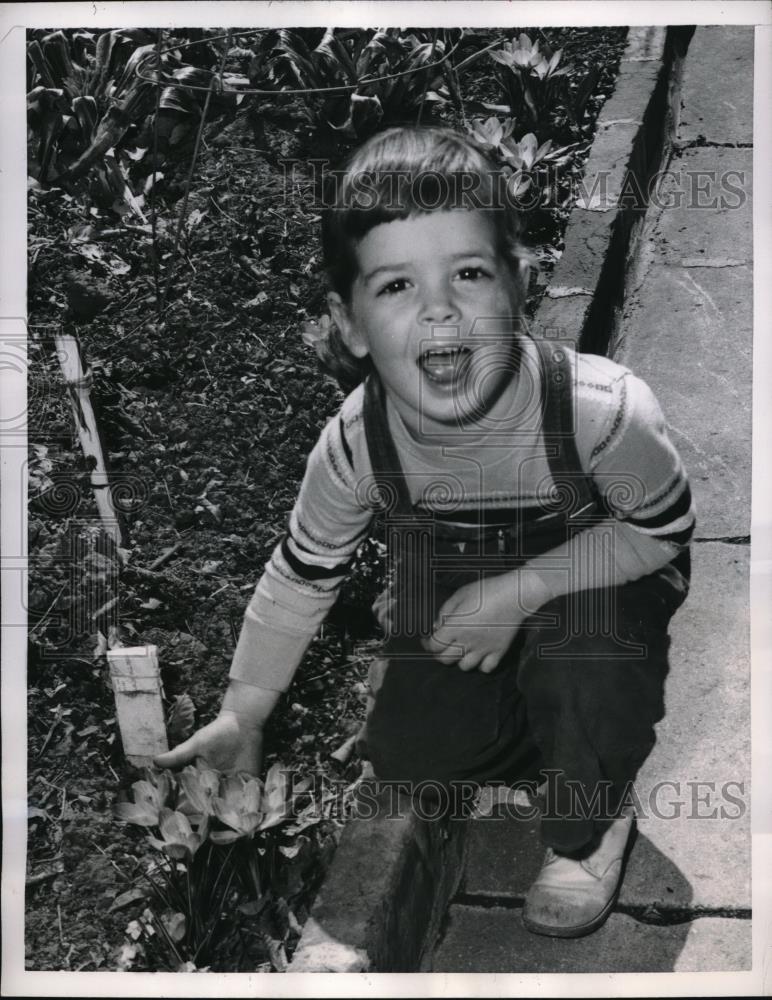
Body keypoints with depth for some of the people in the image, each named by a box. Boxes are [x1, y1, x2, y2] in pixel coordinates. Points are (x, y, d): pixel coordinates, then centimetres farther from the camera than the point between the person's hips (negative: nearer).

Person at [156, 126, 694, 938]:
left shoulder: (600, 407, -38)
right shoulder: (356, 444, -28)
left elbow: (663, 532, -18)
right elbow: (300, 577, -11)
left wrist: (517, 594, -27)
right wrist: (241, 717, 0)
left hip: (593, 567, -2)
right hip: (446, 577, 3)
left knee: (589, 653, -33)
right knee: (408, 756, -5)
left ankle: (586, 831, 0)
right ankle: (524, 725, 28)